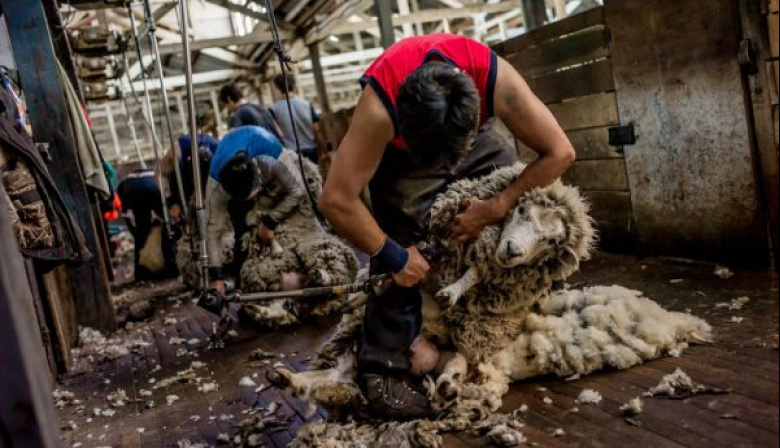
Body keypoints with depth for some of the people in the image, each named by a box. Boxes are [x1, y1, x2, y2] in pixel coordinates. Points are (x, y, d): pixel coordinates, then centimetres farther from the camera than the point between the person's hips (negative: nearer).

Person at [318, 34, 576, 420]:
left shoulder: (495, 79, -38)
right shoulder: (380, 107, -43)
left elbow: (559, 153, -28)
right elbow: (336, 200, -39)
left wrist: (495, 208, -31)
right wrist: (393, 256, -31)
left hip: (469, 136, 3)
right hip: (398, 150, -3)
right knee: (403, 241, -19)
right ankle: (381, 367, -11)